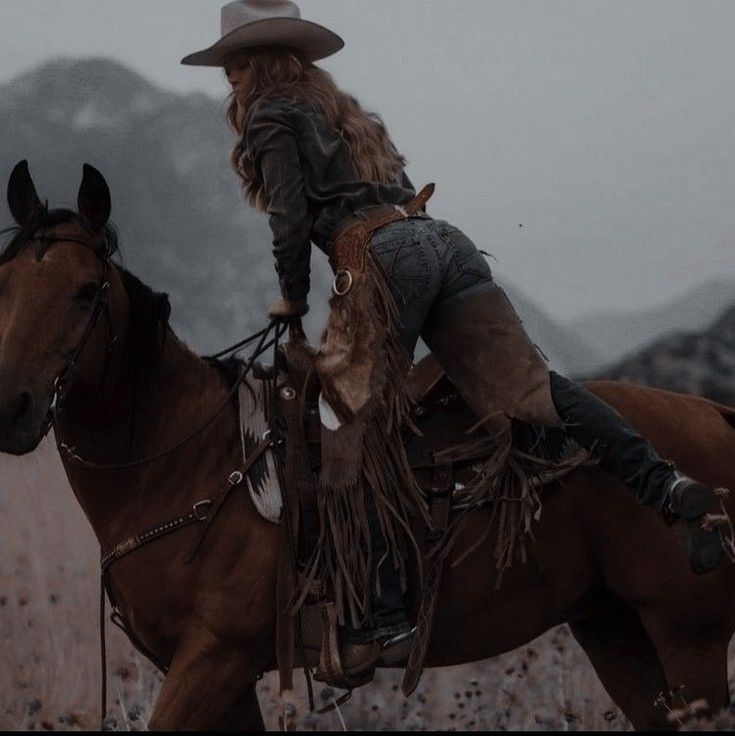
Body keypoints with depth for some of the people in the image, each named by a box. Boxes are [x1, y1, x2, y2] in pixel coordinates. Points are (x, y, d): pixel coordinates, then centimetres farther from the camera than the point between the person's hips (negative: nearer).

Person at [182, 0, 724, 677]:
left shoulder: (273, 117, 9)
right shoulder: (343, 113, 34)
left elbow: (292, 219, -3)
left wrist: (294, 299, 10)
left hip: (382, 257, -8)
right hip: (446, 242, 8)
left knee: (353, 430, -9)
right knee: (529, 389, -8)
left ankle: (380, 614, -20)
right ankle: (662, 483, -28)